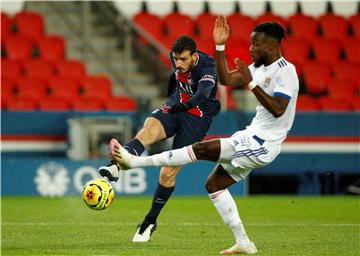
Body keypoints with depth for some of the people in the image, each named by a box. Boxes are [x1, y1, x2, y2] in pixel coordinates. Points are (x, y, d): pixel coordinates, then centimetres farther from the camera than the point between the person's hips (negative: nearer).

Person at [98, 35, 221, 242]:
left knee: (168, 172, -7)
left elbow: (203, 94, -46)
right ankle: (116, 166, -58)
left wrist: (185, 105, -66)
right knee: (150, 126, -32)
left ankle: (150, 221, 12)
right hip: (175, 107, 4)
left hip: (197, 118, -4)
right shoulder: (177, 59, -6)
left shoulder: (207, 68, -25)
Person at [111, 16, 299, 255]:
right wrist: (220, 46, 8)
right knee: (214, 184, 10)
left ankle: (136, 161, -15)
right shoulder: (260, 67, 13)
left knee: (202, 149, -16)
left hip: (262, 144, -10)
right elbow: (226, 79, 16)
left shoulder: (285, 71, -15)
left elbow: (278, 109, -27)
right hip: (253, 138, 10)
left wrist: (251, 83, -29)